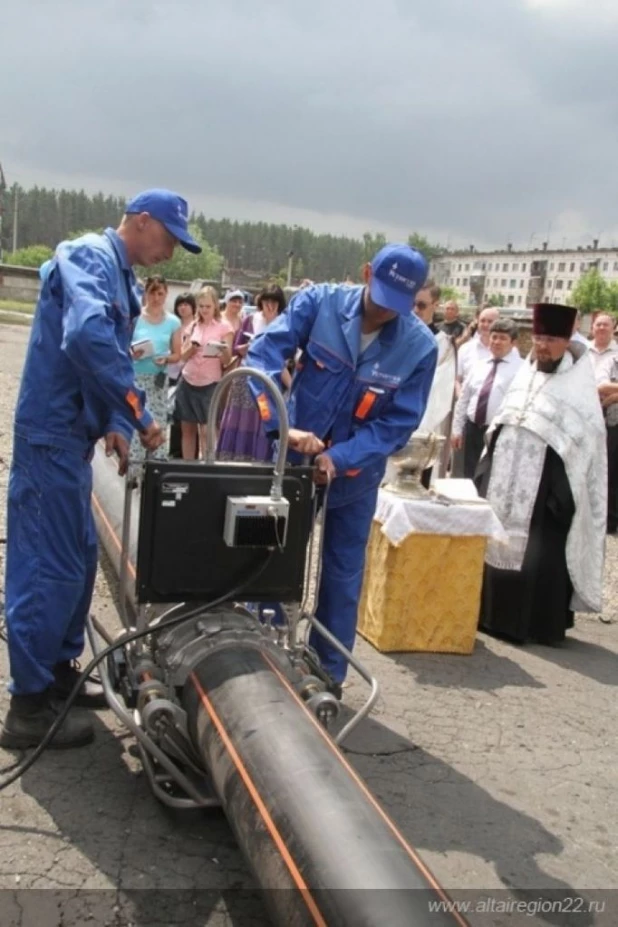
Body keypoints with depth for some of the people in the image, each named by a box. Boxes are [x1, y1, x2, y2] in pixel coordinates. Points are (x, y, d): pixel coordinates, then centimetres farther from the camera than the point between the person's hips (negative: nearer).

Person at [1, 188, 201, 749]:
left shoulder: (122, 279, 17)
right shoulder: (91, 257, -13)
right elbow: (86, 337, -32)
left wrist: (116, 423, 2)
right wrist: (137, 414, -26)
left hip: (71, 435, 10)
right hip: (52, 434, -10)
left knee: (78, 558, 16)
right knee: (51, 567, -5)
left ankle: (58, 672, 31)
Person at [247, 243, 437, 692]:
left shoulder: (420, 346, -13)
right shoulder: (319, 302, -15)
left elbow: (399, 422, -14)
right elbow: (265, 355, -22)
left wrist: (340, 458, -28)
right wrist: (283, 425, -37)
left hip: (356, 476, 1)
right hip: (293, 461, 0)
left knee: (342, 577, 12)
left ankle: (328, 675, 28)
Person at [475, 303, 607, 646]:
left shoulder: (579, 389, -6)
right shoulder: (524, 375, 12)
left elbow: (586, 444, -10)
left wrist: (565, 495, -16)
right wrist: (486, 472, 13)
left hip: (546, 487, -6)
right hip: (506, 483, 6)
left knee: (538, 557, -3)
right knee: (498, 546, 11)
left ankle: (539, 624, 9)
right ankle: (495, 613, 24)